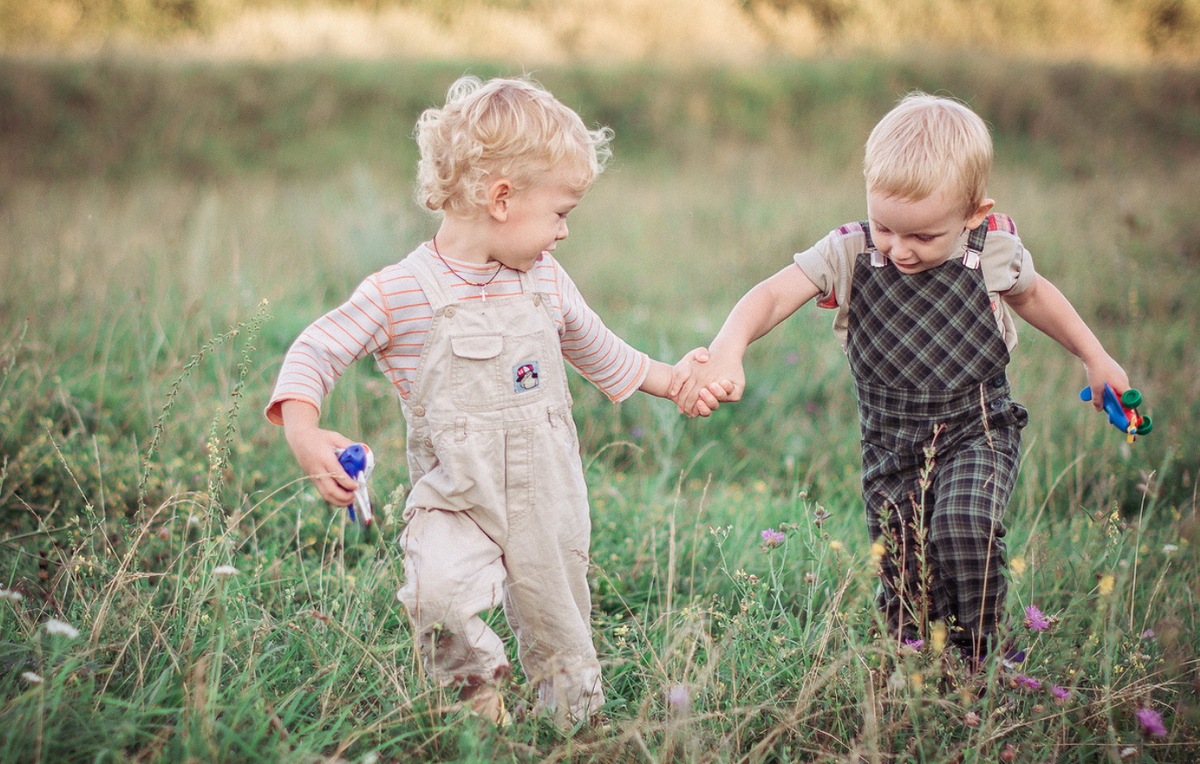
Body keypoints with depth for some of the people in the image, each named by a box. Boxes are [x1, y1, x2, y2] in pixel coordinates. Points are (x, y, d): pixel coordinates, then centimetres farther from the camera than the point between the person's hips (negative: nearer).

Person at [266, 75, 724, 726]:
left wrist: (669, 378, 29)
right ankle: (475, 679, -2)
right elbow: (315, 353, -8)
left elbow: (596, 350, 24)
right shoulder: (401, 293, -12)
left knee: (565, 658, 10)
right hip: (460, 501, -4)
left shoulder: (545, 282, 5)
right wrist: (304, 435, -24)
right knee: (435, 588, -32)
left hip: (551, 502, 4)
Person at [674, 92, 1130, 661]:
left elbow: (1031, 294, 13)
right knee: (903, 583, 3)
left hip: (977, 428, -1)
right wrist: (727, 350, -42)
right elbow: (773, 295, -23)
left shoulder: (994, 250, -10)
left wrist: (1095, 358, 18)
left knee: (964, 530, -27)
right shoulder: (849, 254, -13)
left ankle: (976, 666, -7)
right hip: (891, 443, 1)